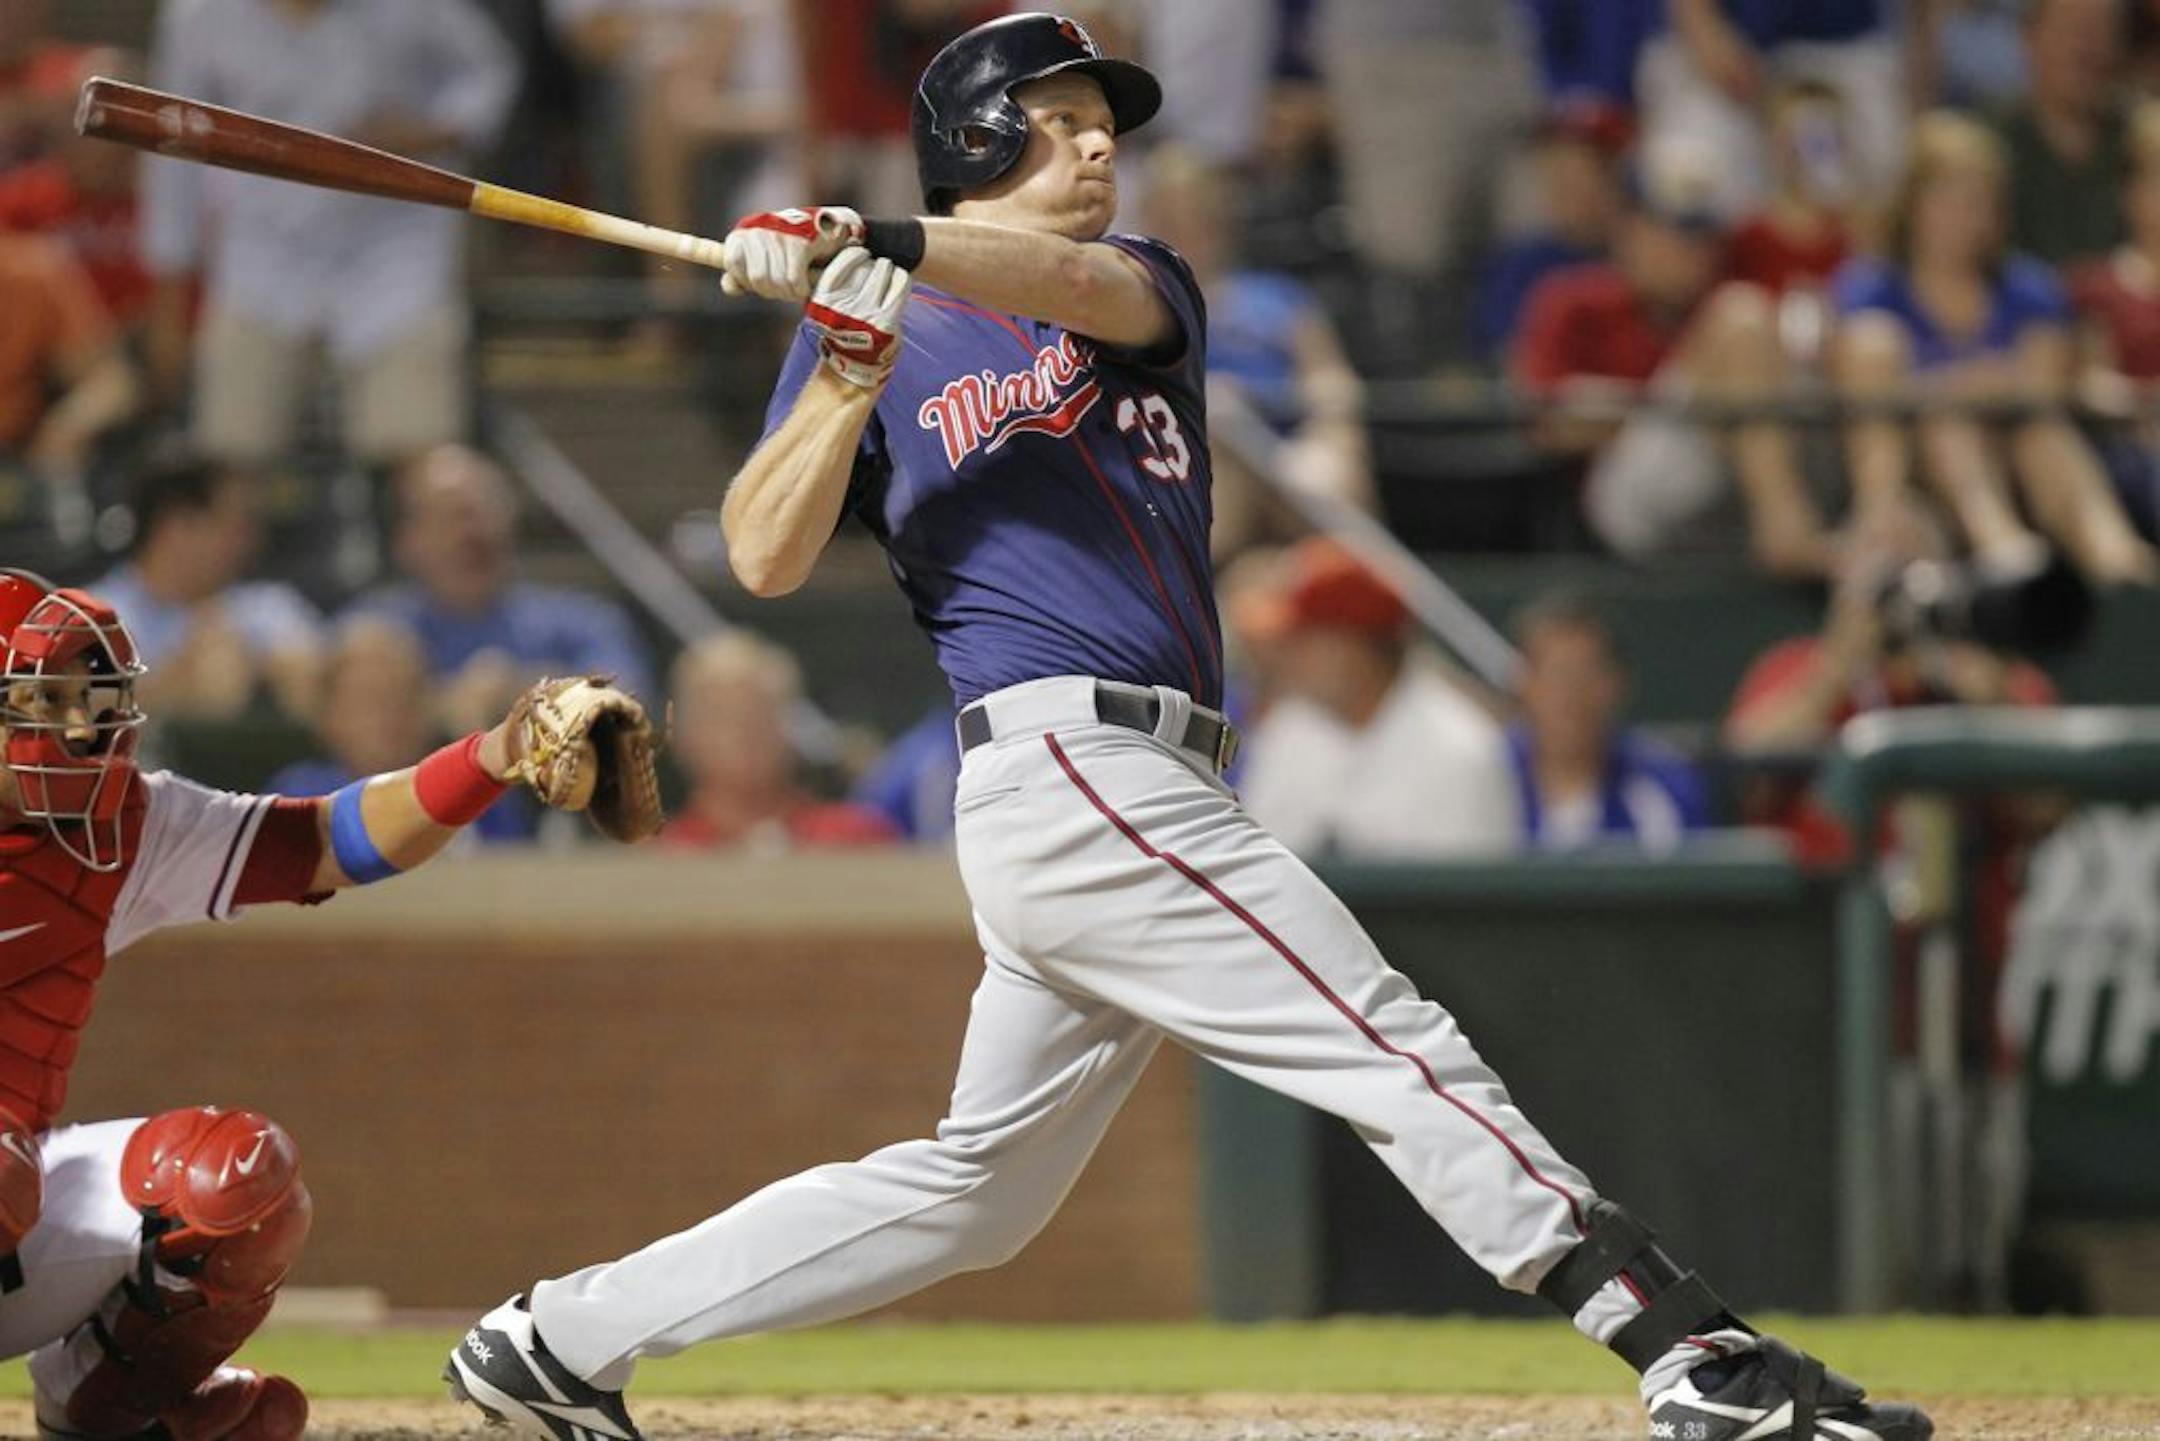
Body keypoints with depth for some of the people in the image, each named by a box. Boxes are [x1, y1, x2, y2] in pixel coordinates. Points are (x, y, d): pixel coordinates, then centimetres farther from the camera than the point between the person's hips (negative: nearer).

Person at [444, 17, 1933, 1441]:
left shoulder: (1150, 290, 19)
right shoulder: (874, 334, 8)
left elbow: (1074, 281, -8)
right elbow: (765, 558, -3)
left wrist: (886, 246, -26)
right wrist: (852, 373, -15)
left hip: (1145, 793, 7)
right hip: (1067, 769, -7)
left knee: (973, 1188, 11)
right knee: (1403, 1053, -12)